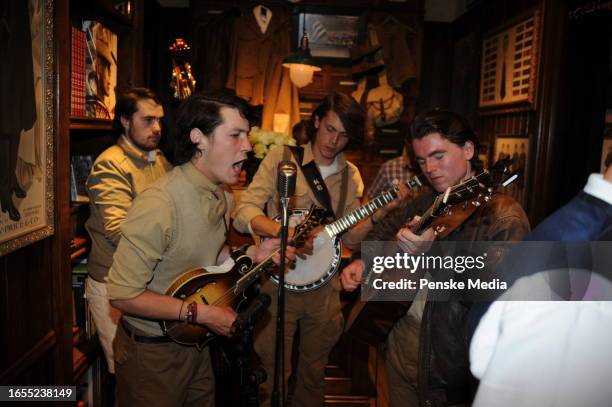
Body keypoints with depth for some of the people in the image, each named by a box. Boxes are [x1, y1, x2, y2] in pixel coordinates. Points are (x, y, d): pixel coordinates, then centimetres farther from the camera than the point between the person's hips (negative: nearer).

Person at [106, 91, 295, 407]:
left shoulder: (220, 194, -2)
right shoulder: (159, 204, -30)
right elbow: (123, 294, -27)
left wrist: (252, 254, -3)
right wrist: (201, 313, -25)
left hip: (195, 341, 8)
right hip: (152, 353, -7)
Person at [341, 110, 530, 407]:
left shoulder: (504, 217, -17)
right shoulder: (426, 203, 5)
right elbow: (387, 227, 23)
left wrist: (433, 251, -36)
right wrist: (364, 260, 7)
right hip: (401, 339, 7)